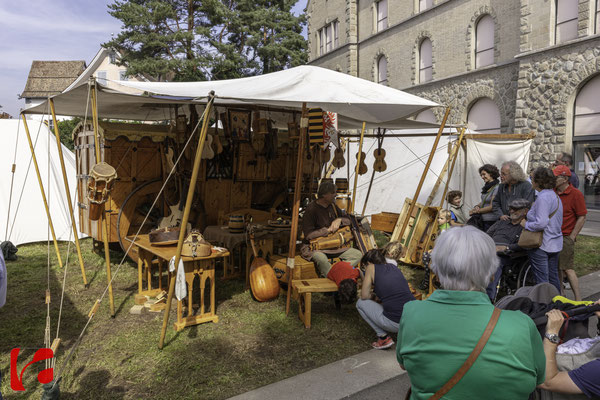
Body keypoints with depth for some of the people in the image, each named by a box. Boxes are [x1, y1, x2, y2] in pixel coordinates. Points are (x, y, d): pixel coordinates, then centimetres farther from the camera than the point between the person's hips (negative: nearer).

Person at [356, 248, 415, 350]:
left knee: (360, 303, 14)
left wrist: (371, 297, 23)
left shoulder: (371, 267, 3)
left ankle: (384, 337, 8)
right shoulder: (394, 266, 18)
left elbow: (364, 296, 3)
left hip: (395, 323, -6)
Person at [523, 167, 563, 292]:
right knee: (553, 276, 19)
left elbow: (541, 223, -26)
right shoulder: (555, 196, 11)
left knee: (541, 279, -1)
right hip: (555, 243, 9)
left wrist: (526, 224, -10)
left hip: (542, 245, -9)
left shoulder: (543, 197, -19)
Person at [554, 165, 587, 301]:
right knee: (556, 268, 13)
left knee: (567, 269, -6)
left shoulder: (576, 194, -11)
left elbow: (582, 217, -11)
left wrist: (572, 237, -12)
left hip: (566, 237, -6)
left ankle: (578, 299, 4)